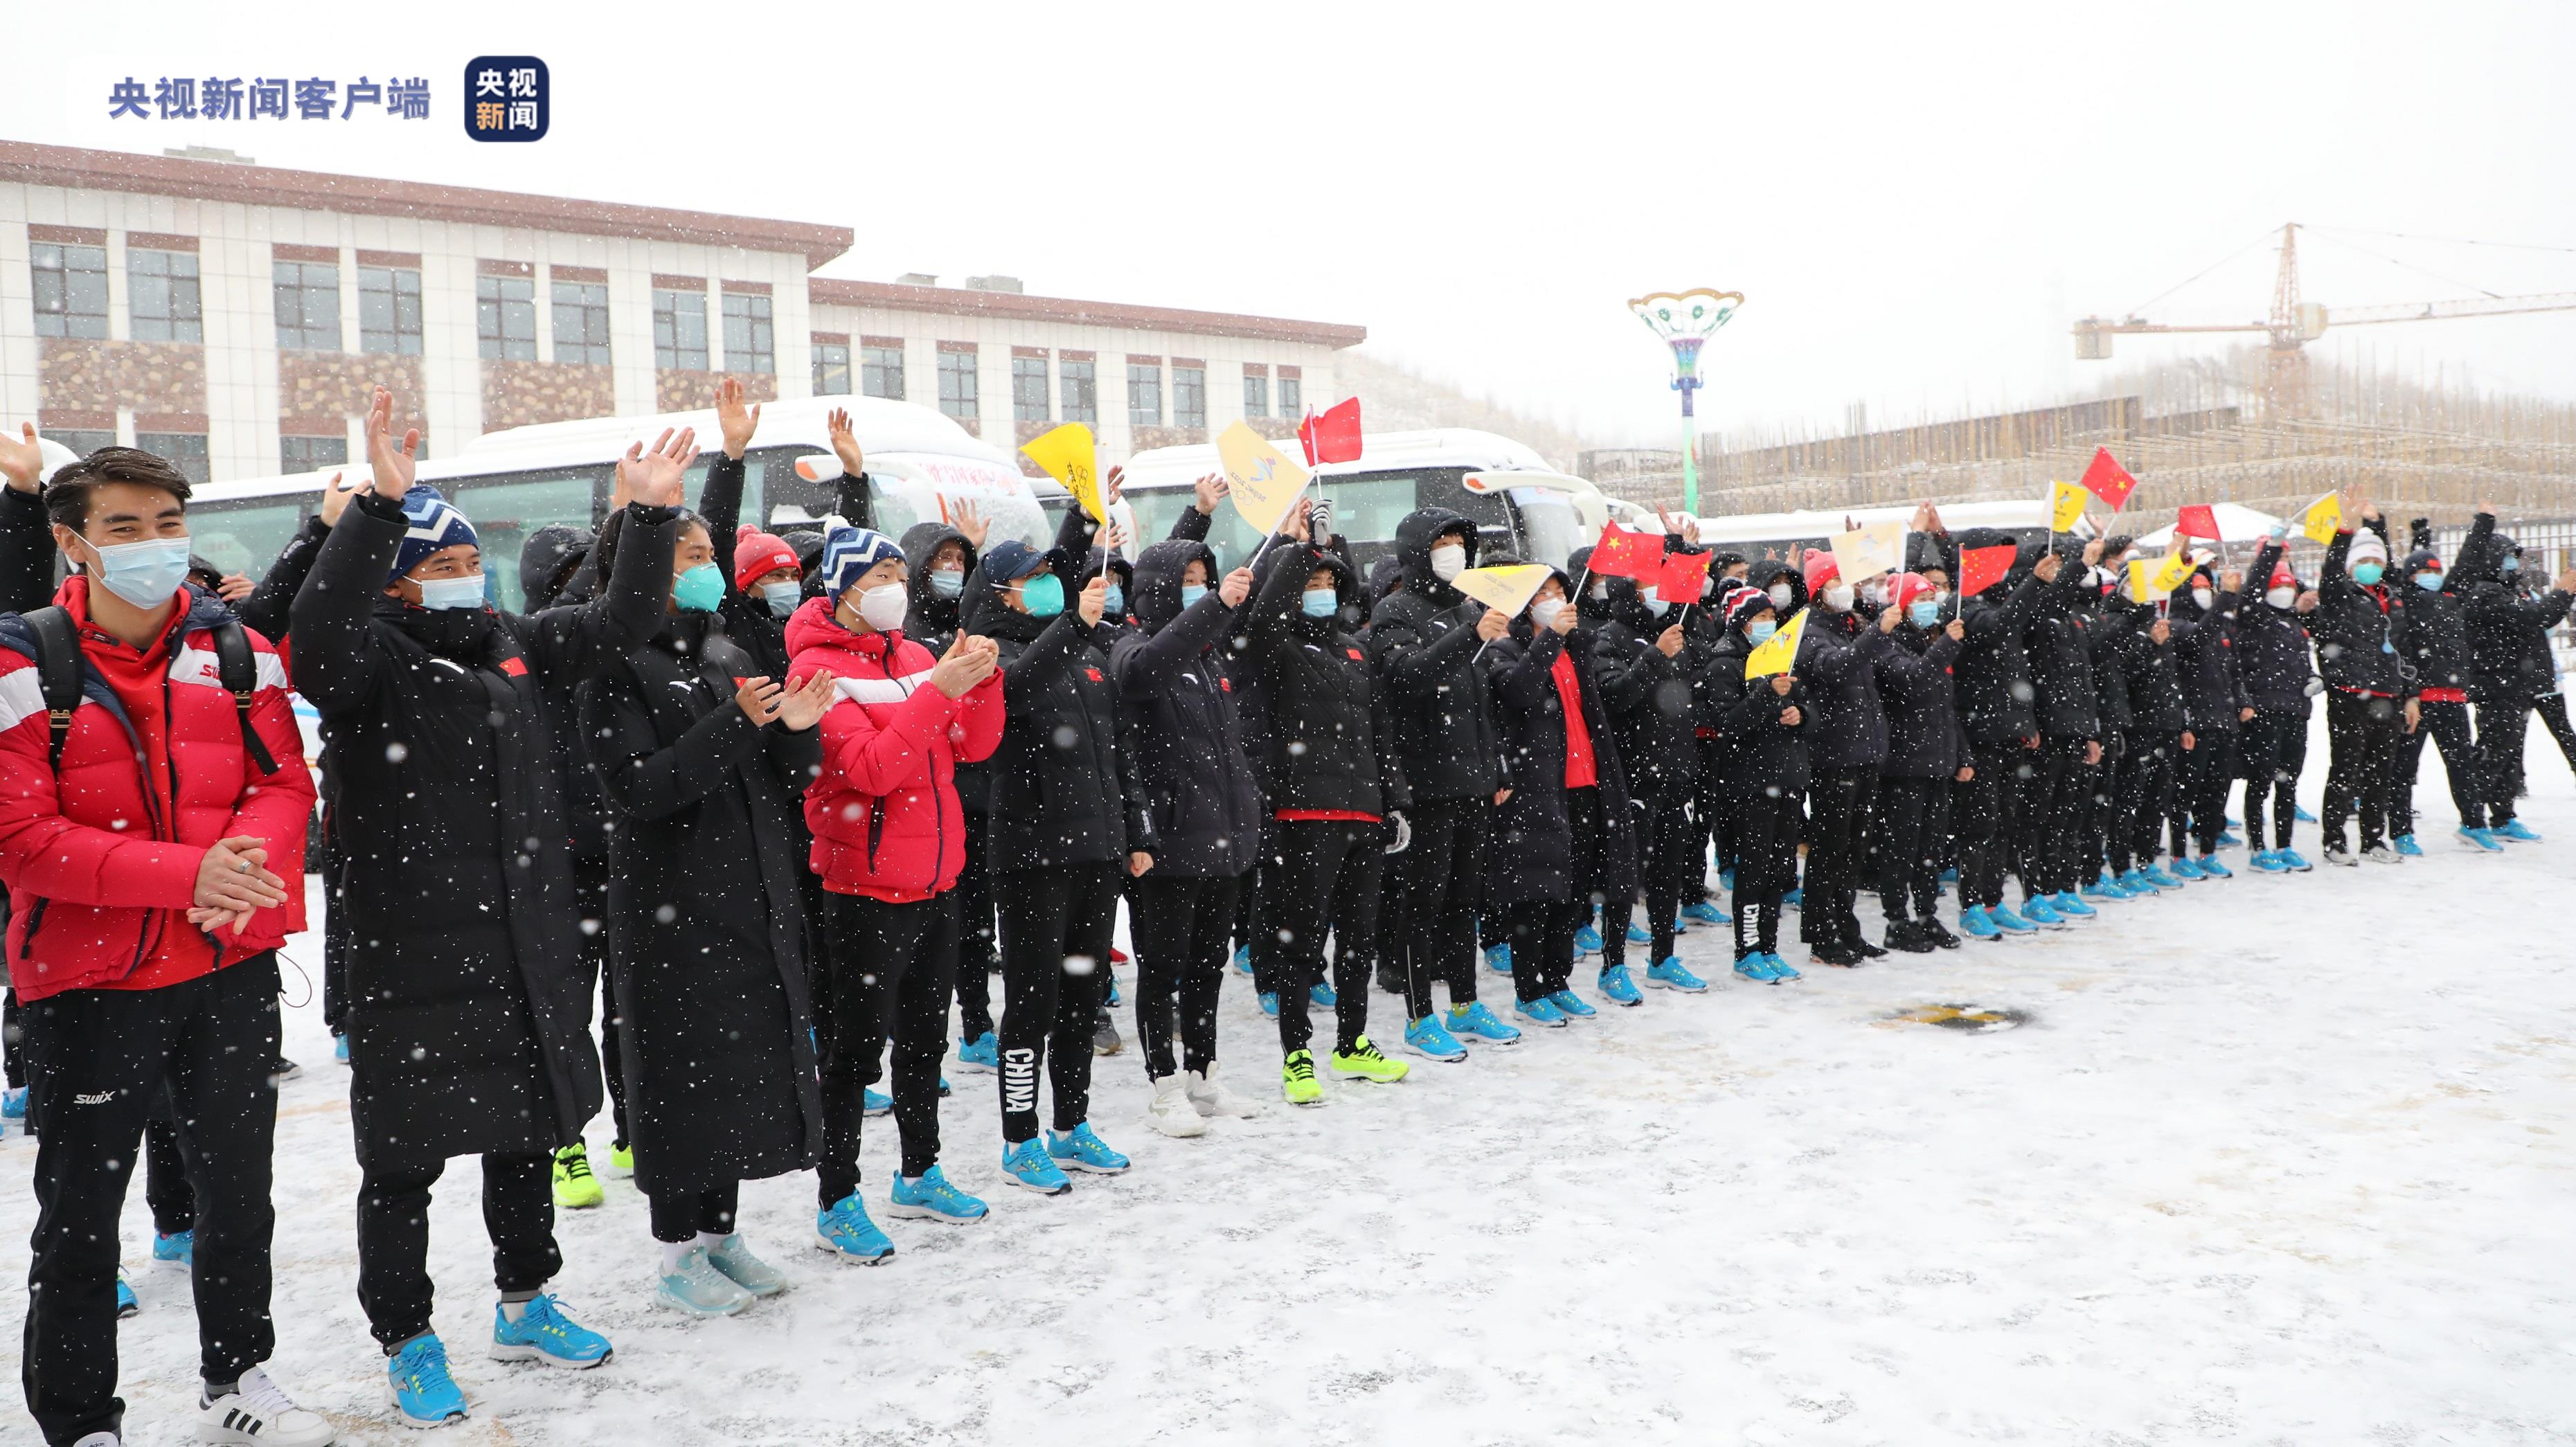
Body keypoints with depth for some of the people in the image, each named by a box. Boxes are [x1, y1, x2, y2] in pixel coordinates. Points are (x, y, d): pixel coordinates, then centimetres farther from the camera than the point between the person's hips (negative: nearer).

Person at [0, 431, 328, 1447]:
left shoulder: (234, 647, 2)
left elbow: (284, 782, 2)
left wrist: (248, 864, -20)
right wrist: (188, 873, -26)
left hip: (231, 969, 4)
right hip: (88, 983, -4)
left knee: (238, 1189, 17)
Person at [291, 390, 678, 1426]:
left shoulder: (510, 643, 10)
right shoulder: (368, 658, -10)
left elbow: (619, 623, 15)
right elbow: (314, 632, -33)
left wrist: (651, 516, 4)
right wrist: (379, 503, -41)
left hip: (528, 945, 7)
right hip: (413, 957, -6)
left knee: (527, 1131, 18)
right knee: (407, 1157, 5)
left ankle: (525, 1306, 36)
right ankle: (406, 1342, 22)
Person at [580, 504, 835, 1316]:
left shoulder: (731, 659, 14)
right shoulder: (619, 668, -8)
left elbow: (781, 786, 14)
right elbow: (633, 787, -19)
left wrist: (795, 730, -7)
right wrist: (733, 726, -25)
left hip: (756, 902, 7)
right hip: (672, 907, -7)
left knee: (753, 1062, 11)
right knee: (684, 1073, 0)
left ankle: (722, 1232, 26)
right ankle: (678, 1256, 14)